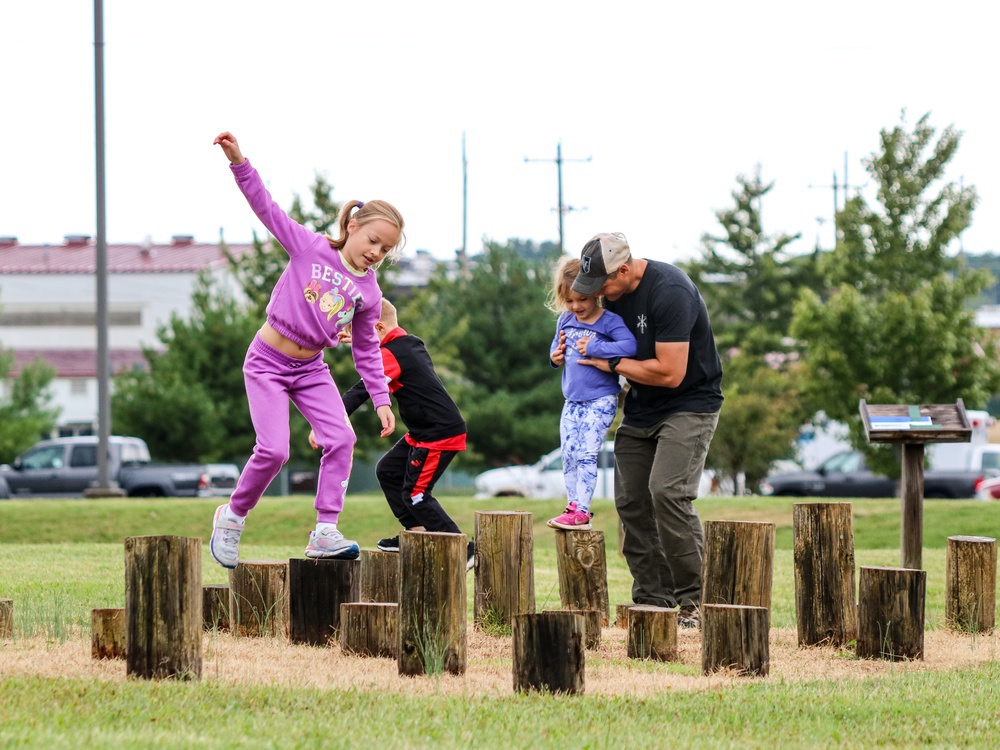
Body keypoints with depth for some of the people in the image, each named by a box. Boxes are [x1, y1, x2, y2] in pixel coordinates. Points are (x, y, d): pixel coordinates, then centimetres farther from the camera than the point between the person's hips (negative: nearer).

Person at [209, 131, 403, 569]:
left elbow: (367, 352, 10)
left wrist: (382, 400, 5)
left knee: (341, 438, -14)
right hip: (267, 362, -5)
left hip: (310, 369, 5)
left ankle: (325, 531, -10)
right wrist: (238, 162, -25)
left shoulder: (368, 292, 1)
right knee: (274, 450, -16)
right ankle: (232, 516, 8)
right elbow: (266, 207, -13)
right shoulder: (309, 248, -8)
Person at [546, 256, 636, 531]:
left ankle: (582, 511, -9)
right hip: (572, 401, 7)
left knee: (585, 454, -11)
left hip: (600, 401, -7)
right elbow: (557, 344, 23)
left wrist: (594, 348, -28)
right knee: (568, 456, 7)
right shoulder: (565, 320, 6)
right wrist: (555, 356, -1)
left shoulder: (610, 321, -14)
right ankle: (573, 506, 14)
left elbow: (630, 346, -29)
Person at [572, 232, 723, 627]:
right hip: (640, 410, 8)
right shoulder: (613, 292, 1)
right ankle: (652, 599, 8)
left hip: (689, 406, -8)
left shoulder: (670, 292, -25)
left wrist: (612, 363, -16)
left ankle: (693, 599, -16)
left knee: (667, 491, -23)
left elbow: (670, 373, -27)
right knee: (631, 501, 2)